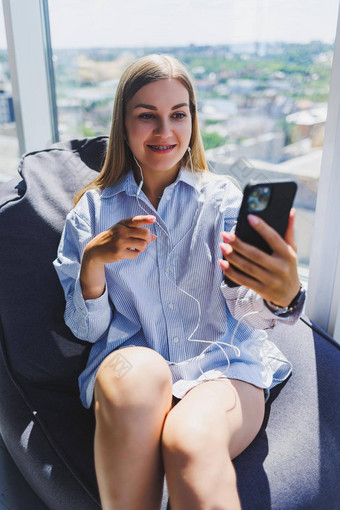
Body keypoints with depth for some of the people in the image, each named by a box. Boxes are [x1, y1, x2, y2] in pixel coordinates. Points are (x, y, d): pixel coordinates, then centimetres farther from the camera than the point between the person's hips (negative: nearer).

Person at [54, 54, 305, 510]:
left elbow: (245, 312, -5)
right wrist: (93, 259, -14)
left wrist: (282, 296, -29)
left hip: (222, 364, -1)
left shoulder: (223, 197, 5)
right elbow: (86, 328, 5)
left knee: (192, 439, -35)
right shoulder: (94, 207, 8)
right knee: (140, 370, -33)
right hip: (129, 362, 2)